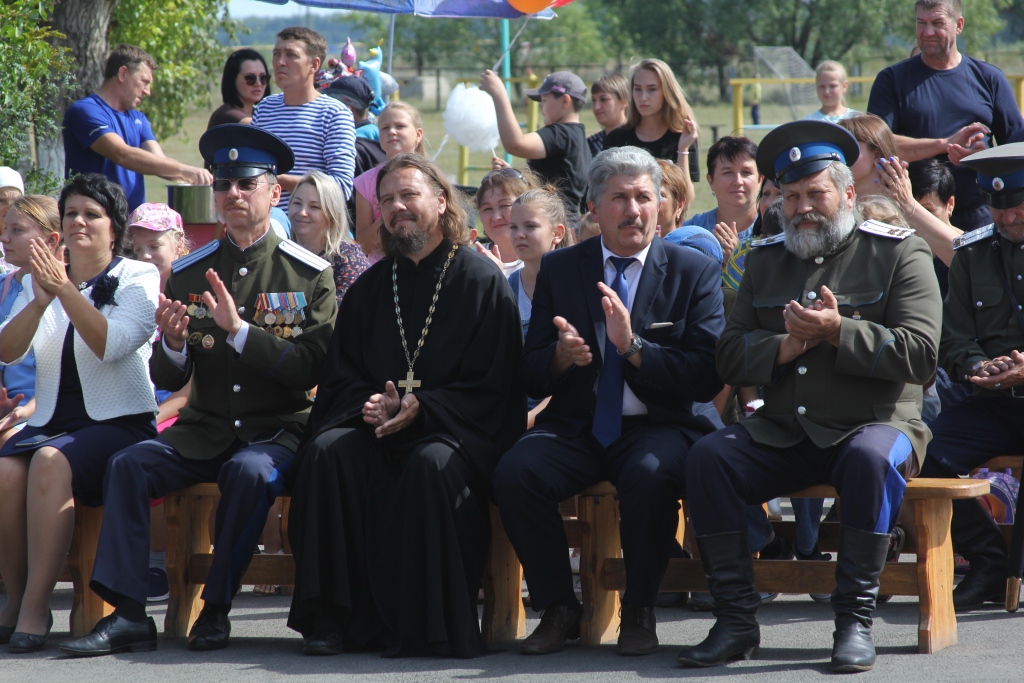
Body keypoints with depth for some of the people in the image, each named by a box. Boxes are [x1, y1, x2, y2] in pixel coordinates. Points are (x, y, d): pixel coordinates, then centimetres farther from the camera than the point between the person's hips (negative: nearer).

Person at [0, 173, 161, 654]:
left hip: (117, 422, -4)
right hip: (51, 423, 4)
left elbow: (111, 345, -13)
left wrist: (66, 289, -21)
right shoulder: (40, 281, 18)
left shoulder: (138, 279, 5)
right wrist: (41, 300, -13)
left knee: (51, 463, -35)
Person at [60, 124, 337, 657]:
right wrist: (172, 346, -17)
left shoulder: (310, 274, -1)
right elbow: (168, 380, 8)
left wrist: (239, 329, -21)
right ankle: (127, 615, -26)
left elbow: (309, 370, -11)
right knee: (128, 464, -21)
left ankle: (216, 609, -22)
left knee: (249, 472, -35)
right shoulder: (188, 274, 8)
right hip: (203, 431, 4)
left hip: (277, 431, -4)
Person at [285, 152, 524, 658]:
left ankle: (430, 625, -28)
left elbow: (490, 385, -5)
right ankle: (333, 617, -26)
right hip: (378, 426, 4)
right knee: (327, 451, -27)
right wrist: (368, 403, -10)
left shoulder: (482, 282, 1)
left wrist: (421, 407, -18)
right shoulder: (370, 286, 16)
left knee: (432, 464, -37)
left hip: (452, 430, -4)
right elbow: (340, 373, 14)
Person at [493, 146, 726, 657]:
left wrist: (634, 347, -20)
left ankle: (638, 613, -14)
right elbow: (531, 378, 8)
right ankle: (558, 609, -9)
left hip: (657, 427, -2)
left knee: (650, 475, -36)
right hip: (576, 427, 2)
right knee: (514, 474, -27)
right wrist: (560, 356, -16)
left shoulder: (696, 272, 3)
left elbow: (706, 378, -7)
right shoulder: (559, 269, 10)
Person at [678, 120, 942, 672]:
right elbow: (730, 359, 12)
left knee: (873, 460, -38)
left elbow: (920, 355, -8)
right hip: (781, 435, 4)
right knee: (707, 456, -23)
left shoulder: (899, 253, 3)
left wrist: (838, 331, -17)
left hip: (873, 425, -4)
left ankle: (855, 621, -28)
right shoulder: (766, 260, 17)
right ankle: (736, 620, -21)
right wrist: (787, 347, -8)